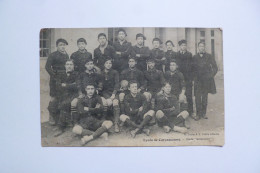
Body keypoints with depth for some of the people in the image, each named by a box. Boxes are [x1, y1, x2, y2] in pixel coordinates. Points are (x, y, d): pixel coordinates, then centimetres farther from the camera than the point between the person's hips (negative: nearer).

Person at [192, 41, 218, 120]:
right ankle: (198, 113, 1)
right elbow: (193, 68, 11)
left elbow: (215, 67, 6)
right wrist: (195, 76, 1)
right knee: (197, 97, -5)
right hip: (198, 80, 0)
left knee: (205, 97, 6)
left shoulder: (209, 56, 5)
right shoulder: (195, 57, 7)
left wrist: (211, 75, -1)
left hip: (206, 80, 0)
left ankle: (204, 113, 15)